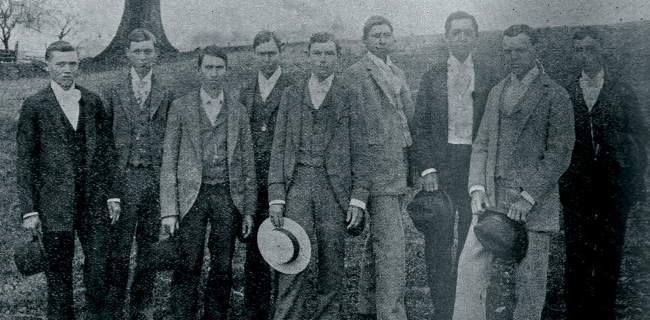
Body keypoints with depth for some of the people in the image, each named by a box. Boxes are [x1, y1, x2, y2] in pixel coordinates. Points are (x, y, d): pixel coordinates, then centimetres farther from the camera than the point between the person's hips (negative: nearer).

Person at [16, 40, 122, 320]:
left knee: (98, 265, 4)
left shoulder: (92, 102, 8)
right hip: (55, 204, -2)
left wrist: (112, 194, 5)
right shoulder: (34, 106, -1)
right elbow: (24, 162, 0)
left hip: (94, 201, 2)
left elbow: (107, 150, 11)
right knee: (58, 271, 7)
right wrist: (29, 210, -5)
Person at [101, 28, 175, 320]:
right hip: (123, 178, -1)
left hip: (156, 178, 1)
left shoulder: (166, 95, 6)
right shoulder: (112, 94, 5)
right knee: (118, 246, 0)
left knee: (149, 246, 8)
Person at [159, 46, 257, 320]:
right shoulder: (180, 107, 4)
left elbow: (247, 163, 12)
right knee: (188, 267, -3)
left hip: (228, 196, 2)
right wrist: (169, 210, -5)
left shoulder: (238, 111, 10)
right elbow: (168, 161, 2)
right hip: (192, 195, -2)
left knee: (223, 268, 5)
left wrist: (249, 210, 6)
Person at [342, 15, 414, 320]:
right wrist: (358, 189, -15)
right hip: (375, 171, -8)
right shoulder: (353, 76, -7)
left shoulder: (398, 74, 18)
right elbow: (353, 133, -11)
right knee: (392, 246, -11)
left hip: (398, 171, 8)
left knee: (377, 242, 15)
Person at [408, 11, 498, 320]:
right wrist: (426, 167, -6)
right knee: (438, 241, 2)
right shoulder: (432, 77, 7)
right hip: (439, 165, 0)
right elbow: (419, 127, 5)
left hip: (476, 165, 0)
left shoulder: (489, 77, 6)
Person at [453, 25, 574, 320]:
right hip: (492, 196, 5)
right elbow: (481, 144, 13)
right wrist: (477, 189, -1)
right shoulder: (497, 93, 16)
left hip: (534, 199, -4)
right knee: (470, 267, -3)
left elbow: (559, 154, -7)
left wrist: (528, 197, -13)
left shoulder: (555, 96, -2)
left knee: (530, 280, 2)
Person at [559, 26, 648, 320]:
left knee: (610, 255, 6)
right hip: (576, 186, 0)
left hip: (615, 185, 0)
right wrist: (560, 175, -2)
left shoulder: (622, 93, 3)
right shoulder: (565, 94, 6)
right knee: (576, 255, 2)